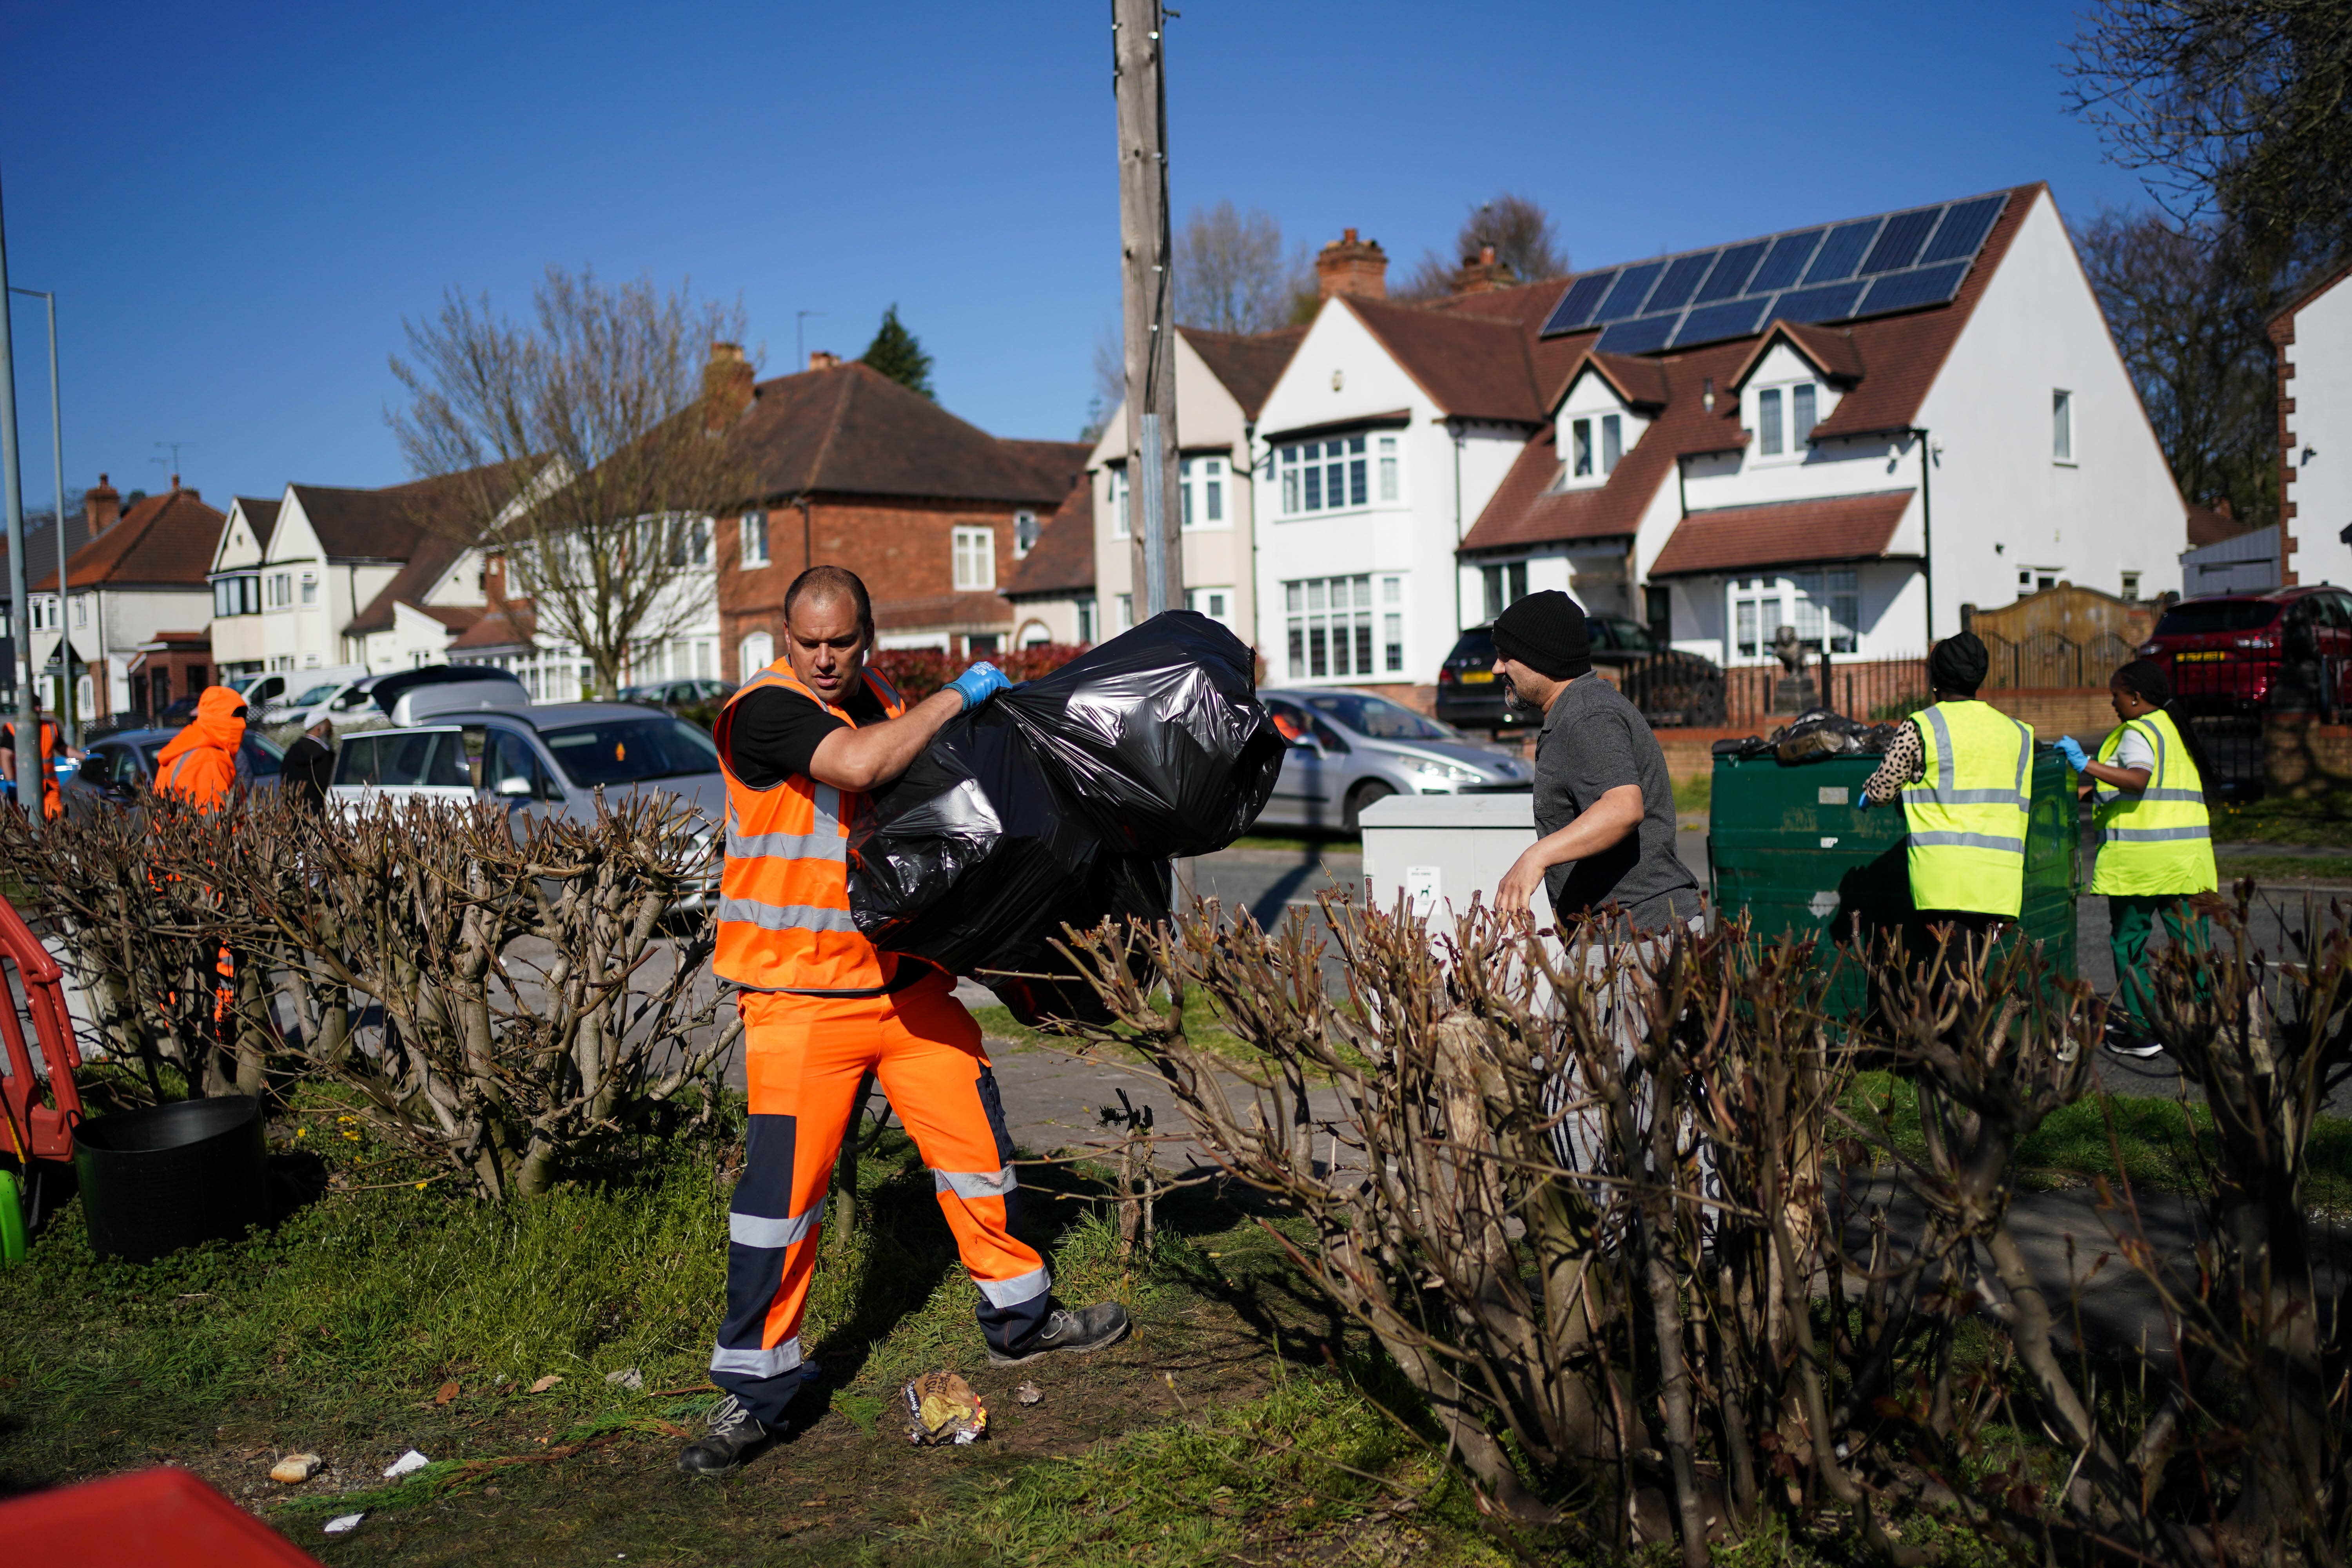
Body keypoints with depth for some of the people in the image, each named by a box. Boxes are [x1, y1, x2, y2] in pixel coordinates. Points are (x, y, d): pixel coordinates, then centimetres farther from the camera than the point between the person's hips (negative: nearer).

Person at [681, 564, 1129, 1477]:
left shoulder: (890, 708, 10)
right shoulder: (765, 710, -12)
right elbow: (858, 764, -31)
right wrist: (958, 694, -19)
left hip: (908, 981, 7)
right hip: (802, 998, -6)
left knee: (976, 1144, 13)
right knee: (783, 1186, -7)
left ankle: (1021, 1319, 32)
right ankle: (754, 1391, 8)